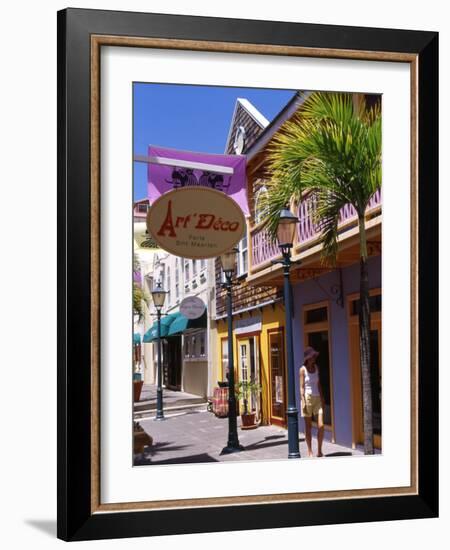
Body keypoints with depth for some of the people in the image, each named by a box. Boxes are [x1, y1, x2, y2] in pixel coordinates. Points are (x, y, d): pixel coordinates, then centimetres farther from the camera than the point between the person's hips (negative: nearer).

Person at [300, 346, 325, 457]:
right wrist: (303, 402, -14)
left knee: (321, 426, -6)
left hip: (317, 398, 4)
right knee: (308, 427, 3)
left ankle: (319, 451, 5)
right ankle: (310, 451, 10)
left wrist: (322, 398, 8)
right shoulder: (303, 369, -5)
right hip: (307, 397, -4)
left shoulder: (316, 367, 10)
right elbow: (302, 387, -8)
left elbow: (318, 383, 14)